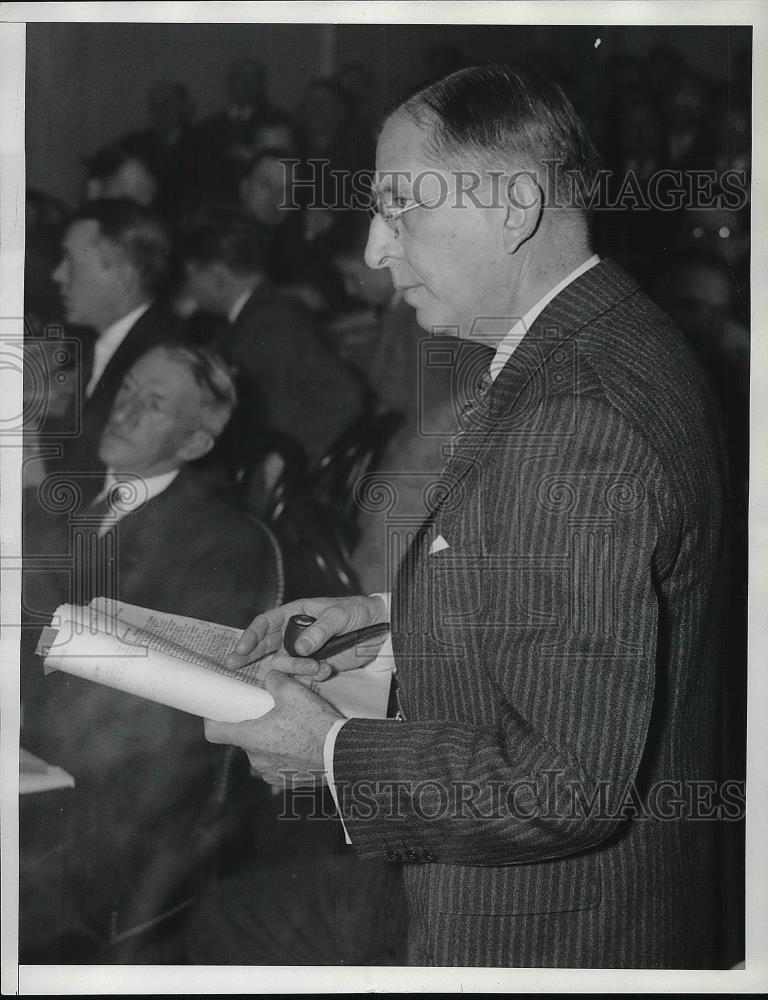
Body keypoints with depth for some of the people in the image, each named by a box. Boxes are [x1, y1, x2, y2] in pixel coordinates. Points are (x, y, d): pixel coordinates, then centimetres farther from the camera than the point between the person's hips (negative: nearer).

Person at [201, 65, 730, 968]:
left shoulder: (578, 424, -29)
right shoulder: (620, 343, 3)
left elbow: (570, 783, -30)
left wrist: (332, 753, -20)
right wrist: (396, 618, 5)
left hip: (540, 940, -9)